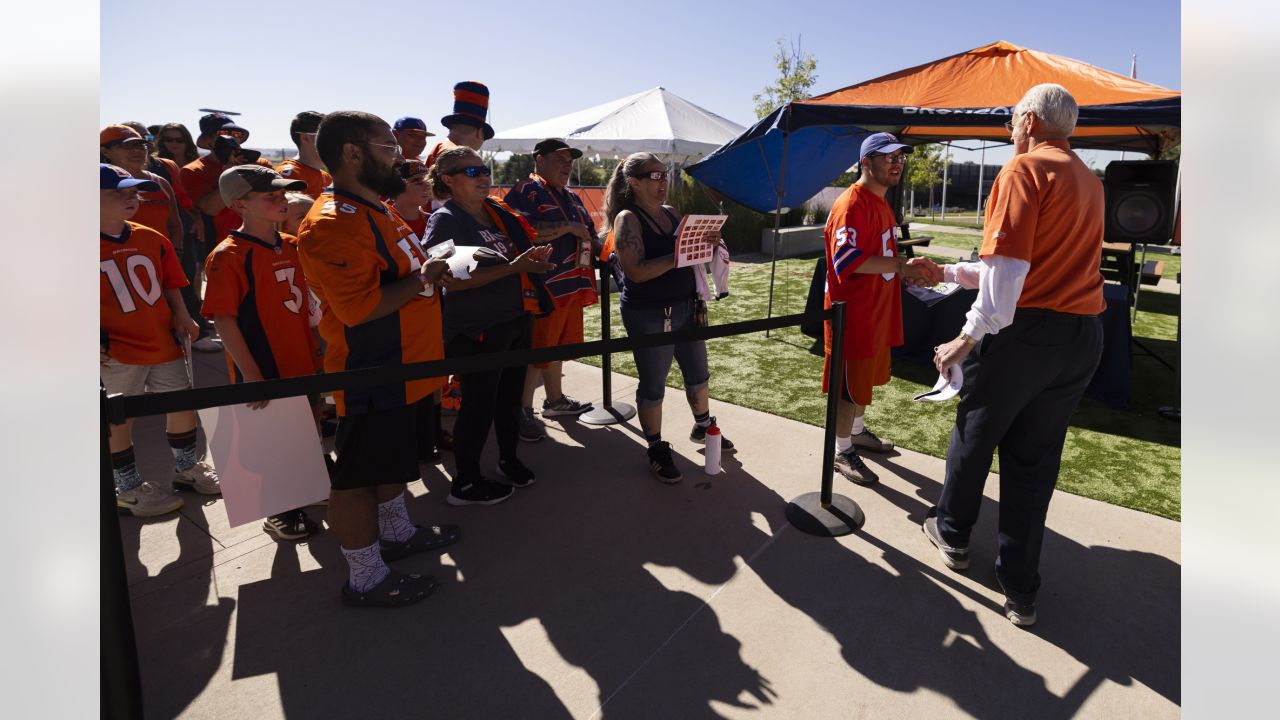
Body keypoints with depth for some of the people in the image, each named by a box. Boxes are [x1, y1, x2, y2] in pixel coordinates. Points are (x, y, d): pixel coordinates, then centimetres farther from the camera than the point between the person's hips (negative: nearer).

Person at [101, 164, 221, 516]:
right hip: (116, 352, -5)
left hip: (163, 342, 5)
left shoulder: (151, 239, 5)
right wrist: (98, 341, -15)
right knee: (120, 419, 7)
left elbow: (169, 284, 13)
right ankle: (128, 488, 24)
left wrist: (181, 315, -2)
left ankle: (187, 467, 35)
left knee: (183, 404, 14)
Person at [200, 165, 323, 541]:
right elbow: (224, 321, -18)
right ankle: (279, 513, 27)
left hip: (302, 363, 7)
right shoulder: (228, 256, -16)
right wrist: (250, 374, -21)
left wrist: (315, 349, 13)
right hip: (264, 371, -6)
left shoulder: (291, 246, 5)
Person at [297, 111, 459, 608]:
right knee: (359, 473, 4)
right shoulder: (333, 223, -22)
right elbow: (360, 307, -30)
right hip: (370, 375, -10)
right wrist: (421, 280, -18)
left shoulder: (375, 208, 12)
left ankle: (396, 532, 44)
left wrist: (430, 268, 6)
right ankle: (365, 579, 19)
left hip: (399, 368, 10)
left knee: (394, 456, 24)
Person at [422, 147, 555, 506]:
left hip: (516, 319, 8)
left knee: (510, 395, 19)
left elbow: (520, 252, 23)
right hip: (477, 328, -8)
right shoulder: (445, 220, -12)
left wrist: (532, 259, -1)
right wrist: (513, 267, -24)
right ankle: (465, 483, 17)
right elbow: (453, 280, -22)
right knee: (479, 403, 1)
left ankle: (508, 459, 38)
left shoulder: (499, 213, 10)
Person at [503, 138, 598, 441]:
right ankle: (523, 411, 10)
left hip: (571, 286, 8)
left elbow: (589, 234, 28)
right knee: (536, 349, -2)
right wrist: (568, 227, -19)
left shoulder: (572, 198, 20)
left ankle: (555, 399, 32)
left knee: (558, 345, 18)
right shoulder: (525, 191, -7)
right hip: (542, 288, -8)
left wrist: (602, 253, 7)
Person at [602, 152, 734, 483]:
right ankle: (657, 450, 23)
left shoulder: (672, 213, 9)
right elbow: (636, 271, -22)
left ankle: (703, 427, 42)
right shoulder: (627, 219, -11)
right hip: (649, 316, -7)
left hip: (685, 307, 7)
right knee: (653, 385, 6)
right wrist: (678, 257, -28)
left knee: (698, 373, 19)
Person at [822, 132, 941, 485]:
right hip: (853, 312, -10)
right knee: (849, 384, 1)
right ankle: (842, 452, 15)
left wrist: (916, 271, 10)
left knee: (866, 376, 21)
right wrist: (902, 264, -36)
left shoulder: (881, 203, 14)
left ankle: (858, 431, 39)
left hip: (876, 310, 10)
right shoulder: (852, 205, -18)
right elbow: (846, 259, -31)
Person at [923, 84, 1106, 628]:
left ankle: (953, 535, 34)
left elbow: (1008, 266, -19)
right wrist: (948, 272, 26)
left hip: (1023, 331, -7)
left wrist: (971, 334, -17)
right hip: (1083, 337, 7)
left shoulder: (1025, 169, -8)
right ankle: (1020, 591, 16)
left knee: (973, 436, 14)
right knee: (1035, 458, 11)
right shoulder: (1089, 181, 16)